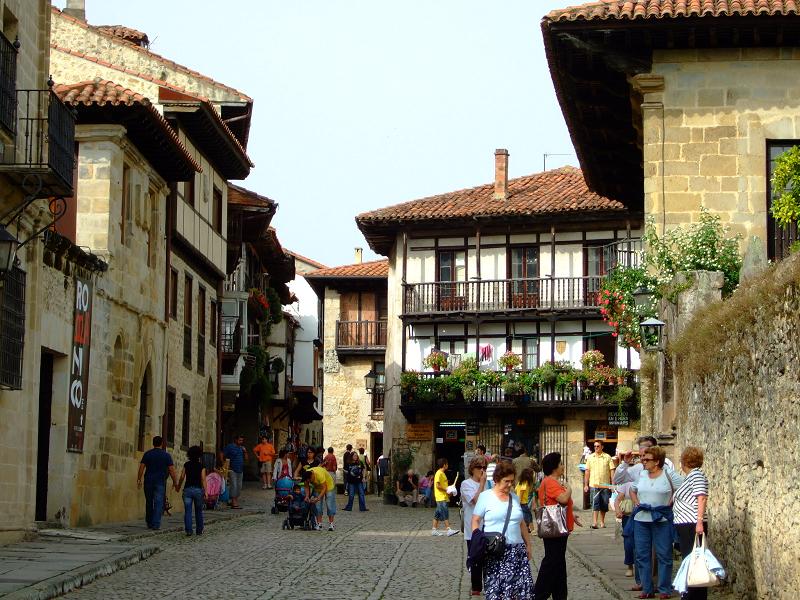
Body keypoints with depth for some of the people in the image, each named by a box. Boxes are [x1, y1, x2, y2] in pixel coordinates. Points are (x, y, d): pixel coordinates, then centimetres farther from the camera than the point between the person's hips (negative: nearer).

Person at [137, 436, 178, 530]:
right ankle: (156, 524, -12)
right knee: (159, 503, -3)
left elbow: (141, 468, 0)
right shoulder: (166, 455, 0)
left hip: (148, 481, 2)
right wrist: (175, 482, 6)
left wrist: (139, 480, 6)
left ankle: (149, 523, 18)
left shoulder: (147, 454, 3)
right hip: (160, 482, -2)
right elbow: (171, 470, -2)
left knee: (149, 502, 13)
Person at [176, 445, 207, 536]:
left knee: (187, 511, 1)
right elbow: (203, 479, -8)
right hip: (198, 489, -1)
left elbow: (182, 477, 4)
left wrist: (178, 487, 20)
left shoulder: (186, 465, 3)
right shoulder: (201, 466, -2)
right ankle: (199, 531, 17)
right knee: (199, 511, 12)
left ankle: (188, 530, -9)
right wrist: (205, 492, -11)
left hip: (187, 489, 1)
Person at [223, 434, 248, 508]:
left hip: (240, 470, 7)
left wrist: (245, 452, 0)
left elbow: (246, 458, 18)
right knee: (234, 485, -12)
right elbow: (222, 455, -6)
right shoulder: (230, 447, -4)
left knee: (239, 486, 8)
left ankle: (235, 501, 15)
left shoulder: (242, 448, 15)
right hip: (233, 470, -7)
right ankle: (233, 502, -15)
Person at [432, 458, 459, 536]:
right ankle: (448, 530, -14)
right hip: (441, 498, -10)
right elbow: (438, 485, -19)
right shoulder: (439, 473, -12)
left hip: (444, 497, 10)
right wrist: (446, 489, -15)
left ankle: (434, 530, 12)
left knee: (437, 515, 10)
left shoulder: (442, 473, 18)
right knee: (445, 513, -11)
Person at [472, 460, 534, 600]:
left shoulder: (514, 498, 15)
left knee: (523, 588, -6)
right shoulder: (485, 496, 1)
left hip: (517, 550, 4)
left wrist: (528, 545, 22)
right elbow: (475, 521, -1)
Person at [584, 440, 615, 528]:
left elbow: (612, 471, 2)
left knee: (604, 505, 7)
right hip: (594, 485, -1)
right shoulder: (590, 457, 8)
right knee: (595, 504, -11)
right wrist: (586, 485, 6)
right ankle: (594, 522, -17)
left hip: (605, 485, 1)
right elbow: (587, 471, 10)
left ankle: (602, 521, 21)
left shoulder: (607, 457, 4)